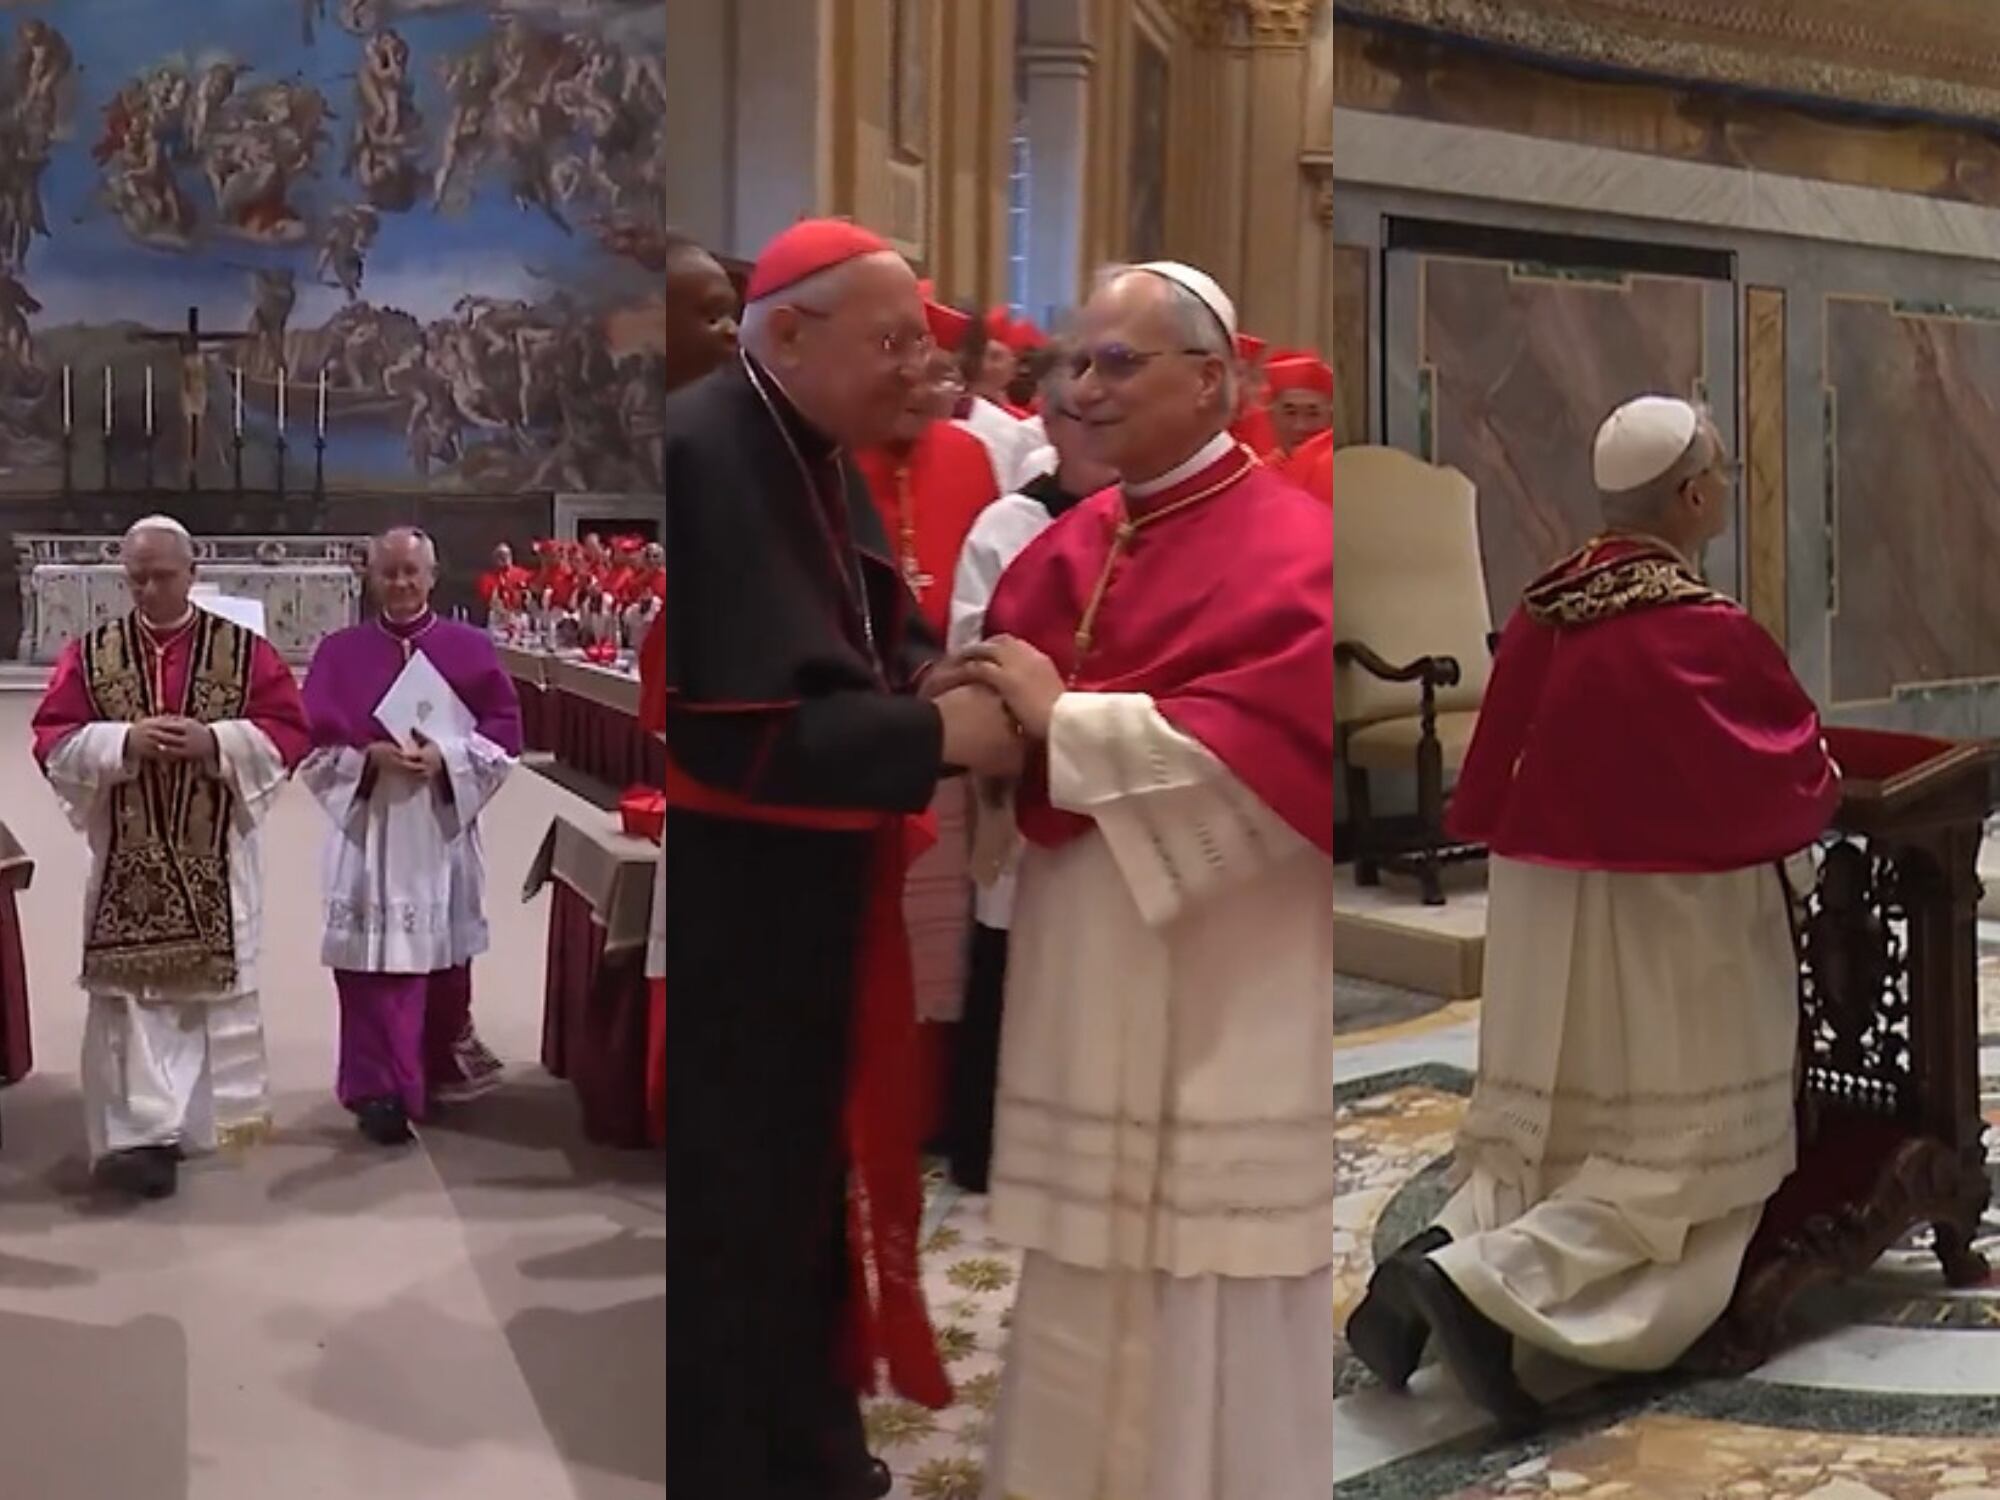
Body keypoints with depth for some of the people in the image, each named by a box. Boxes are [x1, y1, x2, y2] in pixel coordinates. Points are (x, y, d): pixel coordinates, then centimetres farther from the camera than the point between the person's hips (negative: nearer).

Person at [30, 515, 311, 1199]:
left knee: (213, 989, 8)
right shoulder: (90, 654, 5)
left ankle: (203, 1121, 22)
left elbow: (289, 730, -4)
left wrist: (215, 741, -19)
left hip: (215, 858, 0)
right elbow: (52, 740, 0)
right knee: (130, 991, -4)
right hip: (127, 858, 1)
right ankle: (144, 1133, -5)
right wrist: (123, 741, -17)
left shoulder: (244, 649, 1)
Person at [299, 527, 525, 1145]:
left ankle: (442, 1071, 31)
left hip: (442, 831, 1)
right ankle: (381, 1091, -2)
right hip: (367, 829, -1)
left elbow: (504, 731, -1)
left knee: (441, 958, 12)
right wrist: (369, 757, -17)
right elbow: (315, 742, 0)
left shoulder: (470, 648, 4)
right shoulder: (339, 652, 4)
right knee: (374, 963, -6)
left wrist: (446, 757, -16)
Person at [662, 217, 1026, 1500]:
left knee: (804, 1179, 21)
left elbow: (867, 635, 15)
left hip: (808, 898, 10)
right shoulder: (704, 457, -22)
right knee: (727, 1204, 3)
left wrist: (934, 674, -7)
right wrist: (938, 737, -21)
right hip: (723, 914, -10)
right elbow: (739, 724, -28)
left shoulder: (816, 455, 9)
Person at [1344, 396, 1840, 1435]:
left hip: (1539, 906, 7)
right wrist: (1826, 784, 15)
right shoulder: (1708, 634, -17)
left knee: (1544, 1140, 18)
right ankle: (1485, 1281, -13)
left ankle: (1436, 1255, -4)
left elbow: (1490, 778, 8)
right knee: (1680, 1162, 4)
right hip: (1664, 921, -6)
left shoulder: (1542, 609, 1)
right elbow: (1797, 784, -7)